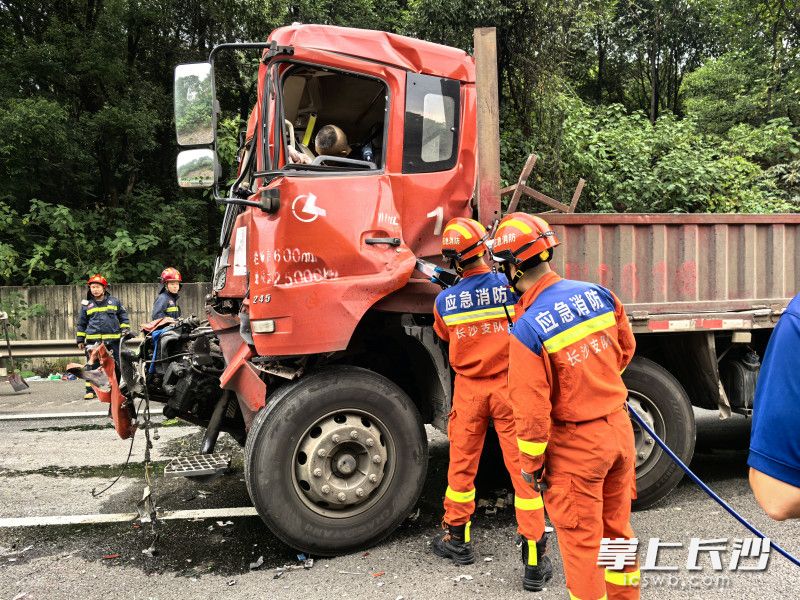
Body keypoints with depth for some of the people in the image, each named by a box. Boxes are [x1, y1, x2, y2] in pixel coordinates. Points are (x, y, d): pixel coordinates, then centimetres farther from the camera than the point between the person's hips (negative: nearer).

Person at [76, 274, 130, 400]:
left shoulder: (114, 301, 9)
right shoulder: (86, 304, 11)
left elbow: (124, 317, 16)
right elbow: (81, 323, 17)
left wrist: (125, 330, 6)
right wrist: (80, 339, 15)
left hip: (113, 340, 0)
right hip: (93, 340, 0)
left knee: (115, 365, 4)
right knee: (92, 366, -1)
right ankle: (90, 390, 7)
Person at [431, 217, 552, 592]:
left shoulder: (444, 302, -8)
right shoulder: (511, 287, -15)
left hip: (468, 390, 2)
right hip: (508, 388, -1)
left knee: (461, 465, 16)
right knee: (522, 469, 4)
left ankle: (457, 540, 32)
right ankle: (534, 560, 10)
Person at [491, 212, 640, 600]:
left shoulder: (526, 329, -23)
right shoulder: (597, 294, -5)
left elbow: (531, 411, -20)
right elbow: (626, 348, 12)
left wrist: (531, 464, -5)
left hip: (576, 443, -6)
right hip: (620, 427, 7)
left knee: (582, 541, 12)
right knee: (617, 528, 24)